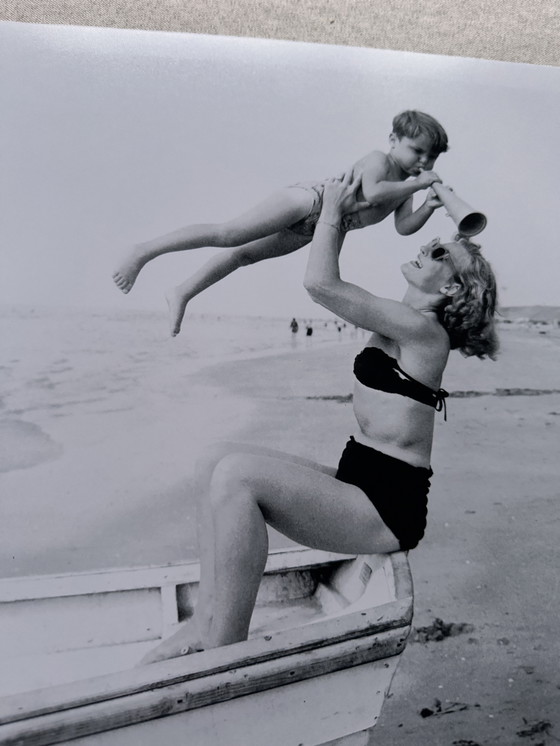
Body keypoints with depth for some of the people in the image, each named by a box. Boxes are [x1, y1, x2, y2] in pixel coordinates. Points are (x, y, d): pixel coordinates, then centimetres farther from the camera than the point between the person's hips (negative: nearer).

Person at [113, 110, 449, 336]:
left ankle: (182, 294, 23)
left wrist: (430, 206, -11)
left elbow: (404, 226, 4)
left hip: (310, 230, 9)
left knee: (247, 254, 13)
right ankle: (145, 251, -13)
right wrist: (417, 184, -24)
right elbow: (372, 192, -31)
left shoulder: (402, 189, 12)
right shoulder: (378, 160, -12)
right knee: (228, 233, -20)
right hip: (309, 199, -9)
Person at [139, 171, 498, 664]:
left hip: (387, 508, -10)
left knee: (236, 473, -25)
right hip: (357, 483, 10)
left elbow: (320, 283, -17)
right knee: (218, 462, -2)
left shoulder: (423, 330, -12)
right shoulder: (403, 324, 16)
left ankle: (222, 650, -17)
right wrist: (337, 214, 22)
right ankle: (207, 623, -4)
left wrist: (332, 210, -2)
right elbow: (328, 283, 27)